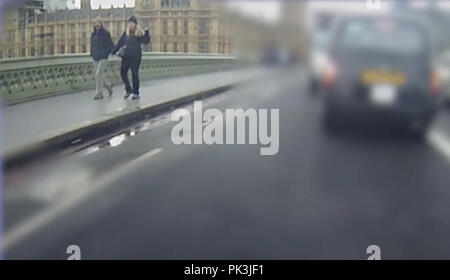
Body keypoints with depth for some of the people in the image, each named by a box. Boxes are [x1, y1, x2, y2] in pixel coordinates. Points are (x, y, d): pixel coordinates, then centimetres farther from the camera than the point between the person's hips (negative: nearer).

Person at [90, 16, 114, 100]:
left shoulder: (106, 33, -5)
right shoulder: (93, 34, 12)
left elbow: (110, 44, -6)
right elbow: (92, 45, 18)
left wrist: (107, 53, -12)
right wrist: (92, 54, 8)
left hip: (103, 58, -6)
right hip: (95, 58, 6)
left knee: (98, 74, -13)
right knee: (99, 75, 7)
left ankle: (99, 93, -5)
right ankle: (108, 86, 33)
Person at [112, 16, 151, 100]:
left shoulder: (139, 33, -4)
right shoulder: (126, 33, 11)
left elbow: (146, 41, -15)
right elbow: (120, 43, 16)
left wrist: (147, 33, -28)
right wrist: (113, 52, 15)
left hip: (135, 57, -5)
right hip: (126, 56, 5)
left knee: (135, 74, 0)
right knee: (123, 72, 0)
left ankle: (136, 93, 10)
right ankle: (128, 90, 16)